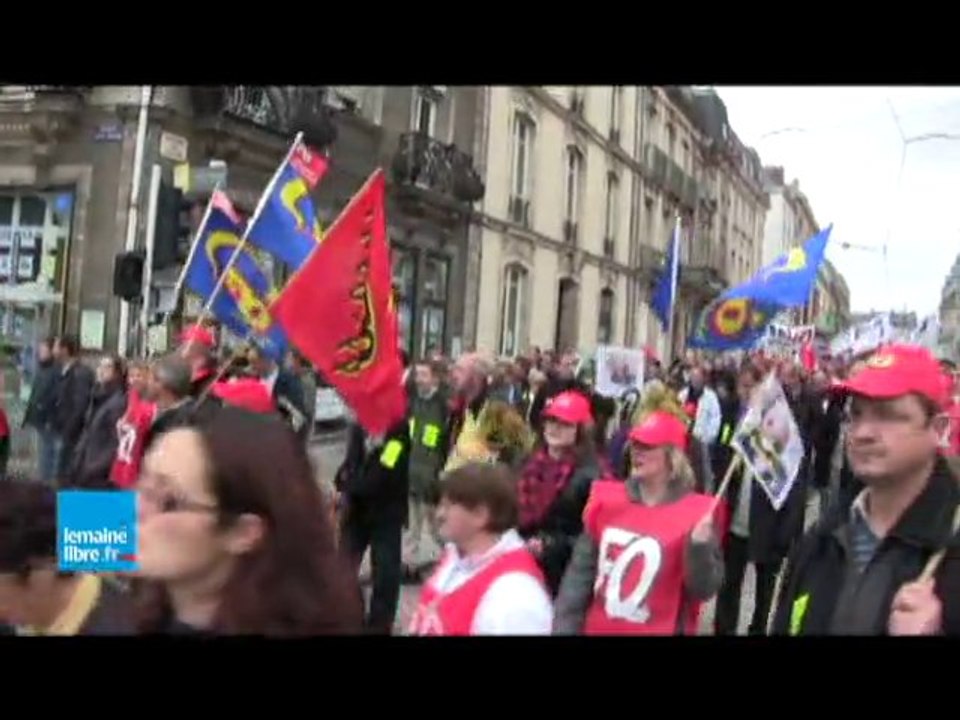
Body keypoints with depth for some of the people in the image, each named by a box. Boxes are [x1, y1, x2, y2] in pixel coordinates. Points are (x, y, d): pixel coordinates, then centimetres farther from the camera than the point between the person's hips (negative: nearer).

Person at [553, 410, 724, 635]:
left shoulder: (696, 513, -12)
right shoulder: (607, 499, -2)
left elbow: (703, 589, -12)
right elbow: (580, 572, 1)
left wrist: (699, 547, -28)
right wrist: (564, 627, -3)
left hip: (661, 629, -3)